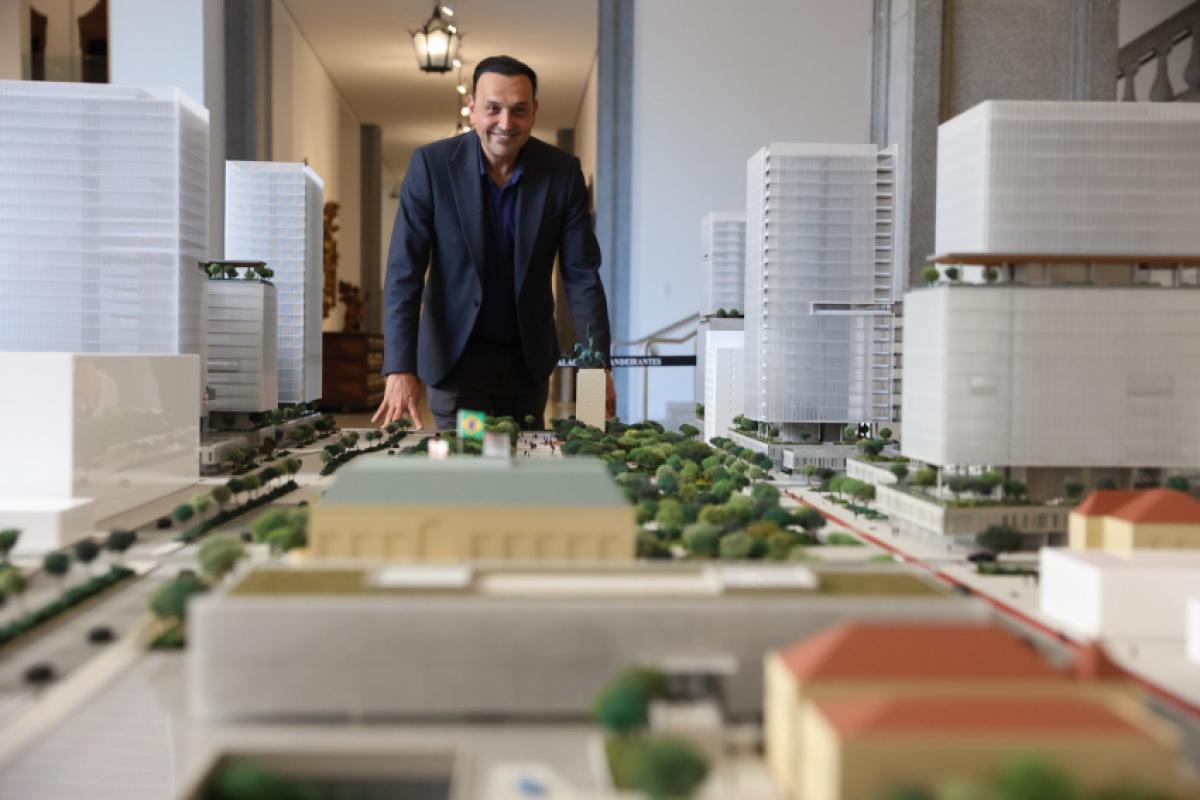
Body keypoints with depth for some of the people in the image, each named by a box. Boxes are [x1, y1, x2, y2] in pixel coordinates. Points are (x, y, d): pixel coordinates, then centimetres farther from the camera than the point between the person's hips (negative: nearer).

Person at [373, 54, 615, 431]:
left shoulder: (563, 172, -7)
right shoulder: (431, 164, -13)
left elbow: (582, 274, -5)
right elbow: (404, 273, -15)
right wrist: (400, 369, -25)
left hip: (529, 358, 3)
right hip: (455, 357, -2)